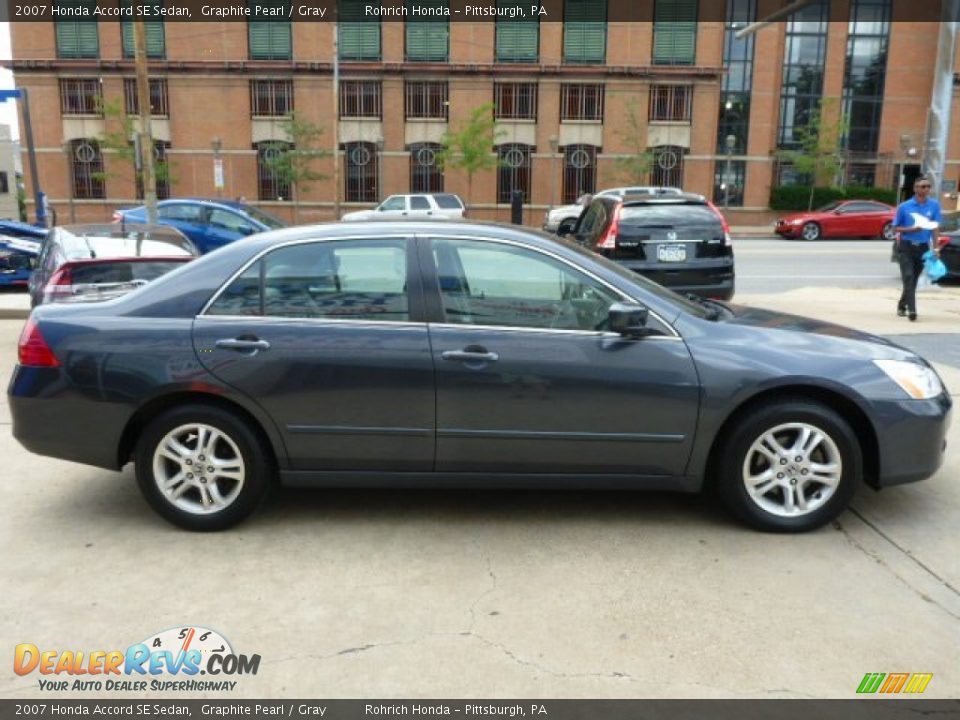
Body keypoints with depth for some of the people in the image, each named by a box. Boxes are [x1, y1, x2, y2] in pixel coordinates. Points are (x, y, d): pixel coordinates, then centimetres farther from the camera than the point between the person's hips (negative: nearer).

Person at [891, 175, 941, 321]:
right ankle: (912, 310, -16)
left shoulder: (934, 205, 0)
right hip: (906, 247, -3)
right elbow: (895, 228, 1)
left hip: (923, 248, 3)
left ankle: (902, 305, 28)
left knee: (914, 279, 10)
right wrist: (910, 229, -17)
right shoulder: (904, 206, -5)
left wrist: (935, 248, -2)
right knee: (908, 277, -14)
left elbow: (934, 228, 4)